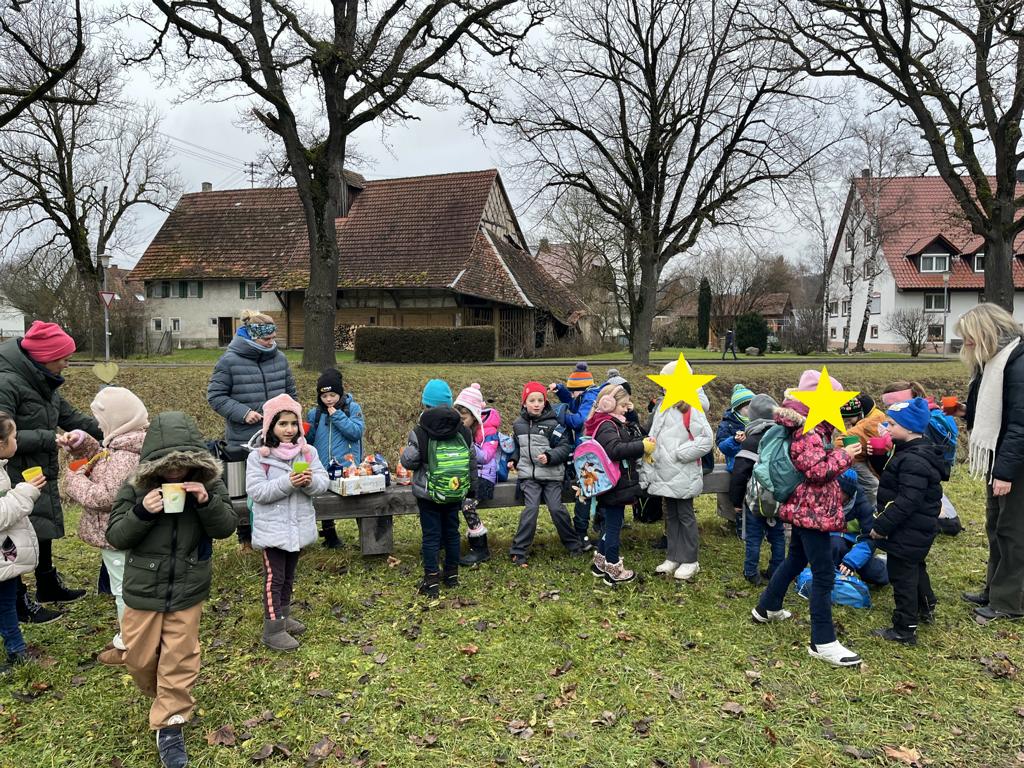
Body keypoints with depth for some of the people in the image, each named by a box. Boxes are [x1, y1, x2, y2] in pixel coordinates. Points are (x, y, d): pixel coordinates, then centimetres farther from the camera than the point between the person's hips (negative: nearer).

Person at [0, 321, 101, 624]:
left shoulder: (44, 383, 7)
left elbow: (71, 416, 12)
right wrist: (49, 438, -27)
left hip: (42, 473, 9)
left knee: (43, 530, 22)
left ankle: (48, 586, 39)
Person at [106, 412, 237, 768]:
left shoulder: (207, 484, -10)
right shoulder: (135, 488, -12)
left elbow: (226, 527, -10)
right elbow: (115, 537, -10)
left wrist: (207, 502, -28)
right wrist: (141, 512, -28)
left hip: (188, 591, -1)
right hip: (143, 589, 1)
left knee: (180, 658, 5)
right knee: (139, 658, 15)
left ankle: (170, 726, 21)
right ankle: (164, 698, 45)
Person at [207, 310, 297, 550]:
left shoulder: (279, 358, 4)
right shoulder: (229, 361, -10)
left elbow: (290, 392, 16)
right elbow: (215, 395, -7)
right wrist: (242, 412, -17)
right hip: (243, 440, -3)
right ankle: (246, 538, 25)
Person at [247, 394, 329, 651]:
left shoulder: (307, 452, 0)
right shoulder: (258, 456, -12)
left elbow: (324, 483, -5)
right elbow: (256, 491, -19)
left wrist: (310, 481, -27)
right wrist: (287, 482, -29)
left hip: (298, 526, 5)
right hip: (272, 528, -5)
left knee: (289, 574, 19)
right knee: (274, 577, 0)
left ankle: (283, 616, 36)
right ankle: (273, 630, 7)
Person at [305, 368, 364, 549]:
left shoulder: (352, 408, 1)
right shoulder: (315, 413, 8)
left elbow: (357, 432, -13)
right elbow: (309, 440, 11)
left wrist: (337, 416, -15)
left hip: (346, 466, -3)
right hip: (322, 467, 3)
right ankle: (329, 532, 23)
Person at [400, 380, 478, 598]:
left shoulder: (419, 433, -15)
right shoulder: (463, 431, -2)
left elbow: (408, 462, -10)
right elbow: (472, 462, 5)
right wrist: (472, 489, 15)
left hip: (428, 494, -4)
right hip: (455, 495, 4)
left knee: (431, 536, 4)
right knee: (452, 532, 17)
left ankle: (432, 581, 8)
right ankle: (452, 574, 28)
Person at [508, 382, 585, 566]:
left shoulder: (552, 423, -5)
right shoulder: (518, 424, 8)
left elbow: (565, 447, -7)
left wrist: (549, 457, -20)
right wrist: (514, 460, 9)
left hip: (551, 475, -2)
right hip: (528, 475, 2)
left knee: (556, 508, -7)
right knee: (531, 508, -14)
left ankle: (573, 543, 16)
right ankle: (518, 551, -6)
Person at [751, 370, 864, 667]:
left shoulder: (815, 427, 11)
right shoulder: (809, 431, -21)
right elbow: (815, 470, -28)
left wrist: (840, 450, 8)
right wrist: (844, 455, -18)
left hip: (805, 509, 11)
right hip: (813, 511, -11)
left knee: (795, 559, 24)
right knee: (824, 575, -6)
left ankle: (767, 608, 39)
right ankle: (823, 642, 0)